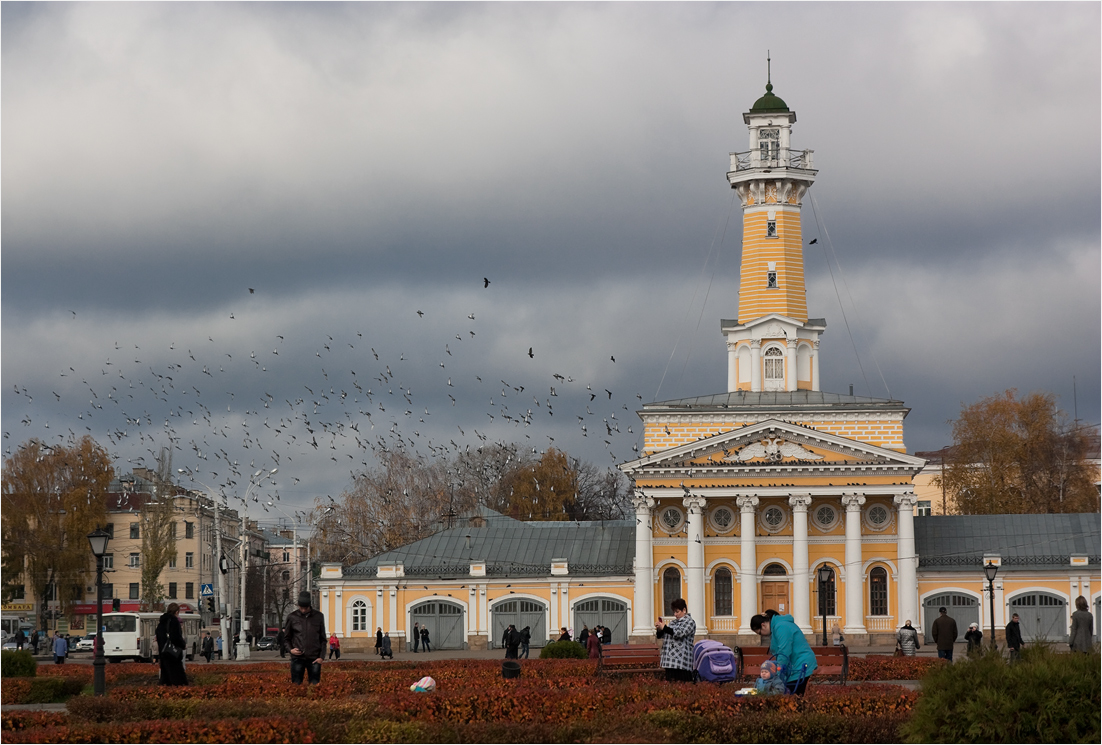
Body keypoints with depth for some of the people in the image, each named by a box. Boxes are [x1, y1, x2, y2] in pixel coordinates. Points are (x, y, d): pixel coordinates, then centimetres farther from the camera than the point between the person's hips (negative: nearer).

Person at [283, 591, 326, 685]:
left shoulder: (319, 616, 8)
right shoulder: (292, 617, 5)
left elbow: (323, 639, 11)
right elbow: (286, 638, 12)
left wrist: (322, 656, -1)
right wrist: (290, 649, -8)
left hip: (314, 659, 0)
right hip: (297, 658, 0)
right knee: (296, 685, -1)